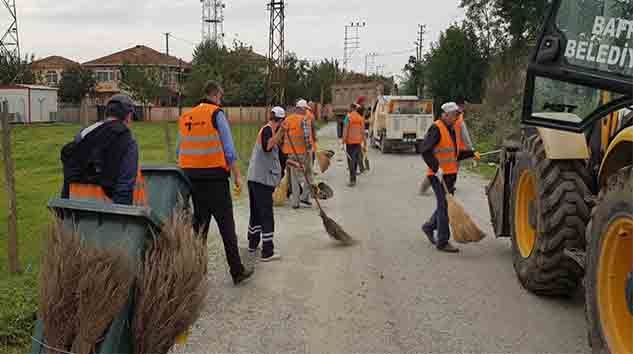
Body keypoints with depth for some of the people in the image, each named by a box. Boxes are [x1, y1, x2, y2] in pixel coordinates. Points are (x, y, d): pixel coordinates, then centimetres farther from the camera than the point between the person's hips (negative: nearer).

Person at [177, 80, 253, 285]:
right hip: (215, 177, -6)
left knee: (199, 222, 16)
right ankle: (237, 272, 1)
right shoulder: (216, 114, -6)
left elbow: (179, 151, 16)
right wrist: (236, 175, -6)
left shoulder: (185, 117, 13)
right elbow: (228, 149, -10)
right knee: (226, 225, -2)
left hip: (190, 177, 6)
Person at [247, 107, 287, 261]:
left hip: (255, 178, 10)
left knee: (256, 212, 19)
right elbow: (267, 147, -31)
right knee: (267, 215, -7)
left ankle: (253, 244, 31)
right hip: (263, 179, -10)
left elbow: (274, 155, 26)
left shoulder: (266, 130, 18)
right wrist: (280, 132, -30)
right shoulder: (268, 129, -11)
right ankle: (267, 252, -7)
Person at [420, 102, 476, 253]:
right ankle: (443, 242, 2)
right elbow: (425, 150, -20)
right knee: (444, 206, -5)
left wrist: (471, 154, 8)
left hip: (451, 174, 8)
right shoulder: (436, 129, -13)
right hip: (438, 174, -8)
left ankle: (429, 227, 37)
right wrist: (436, 168, -25)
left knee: (446, 205, 16)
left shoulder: (455, 129, 14)